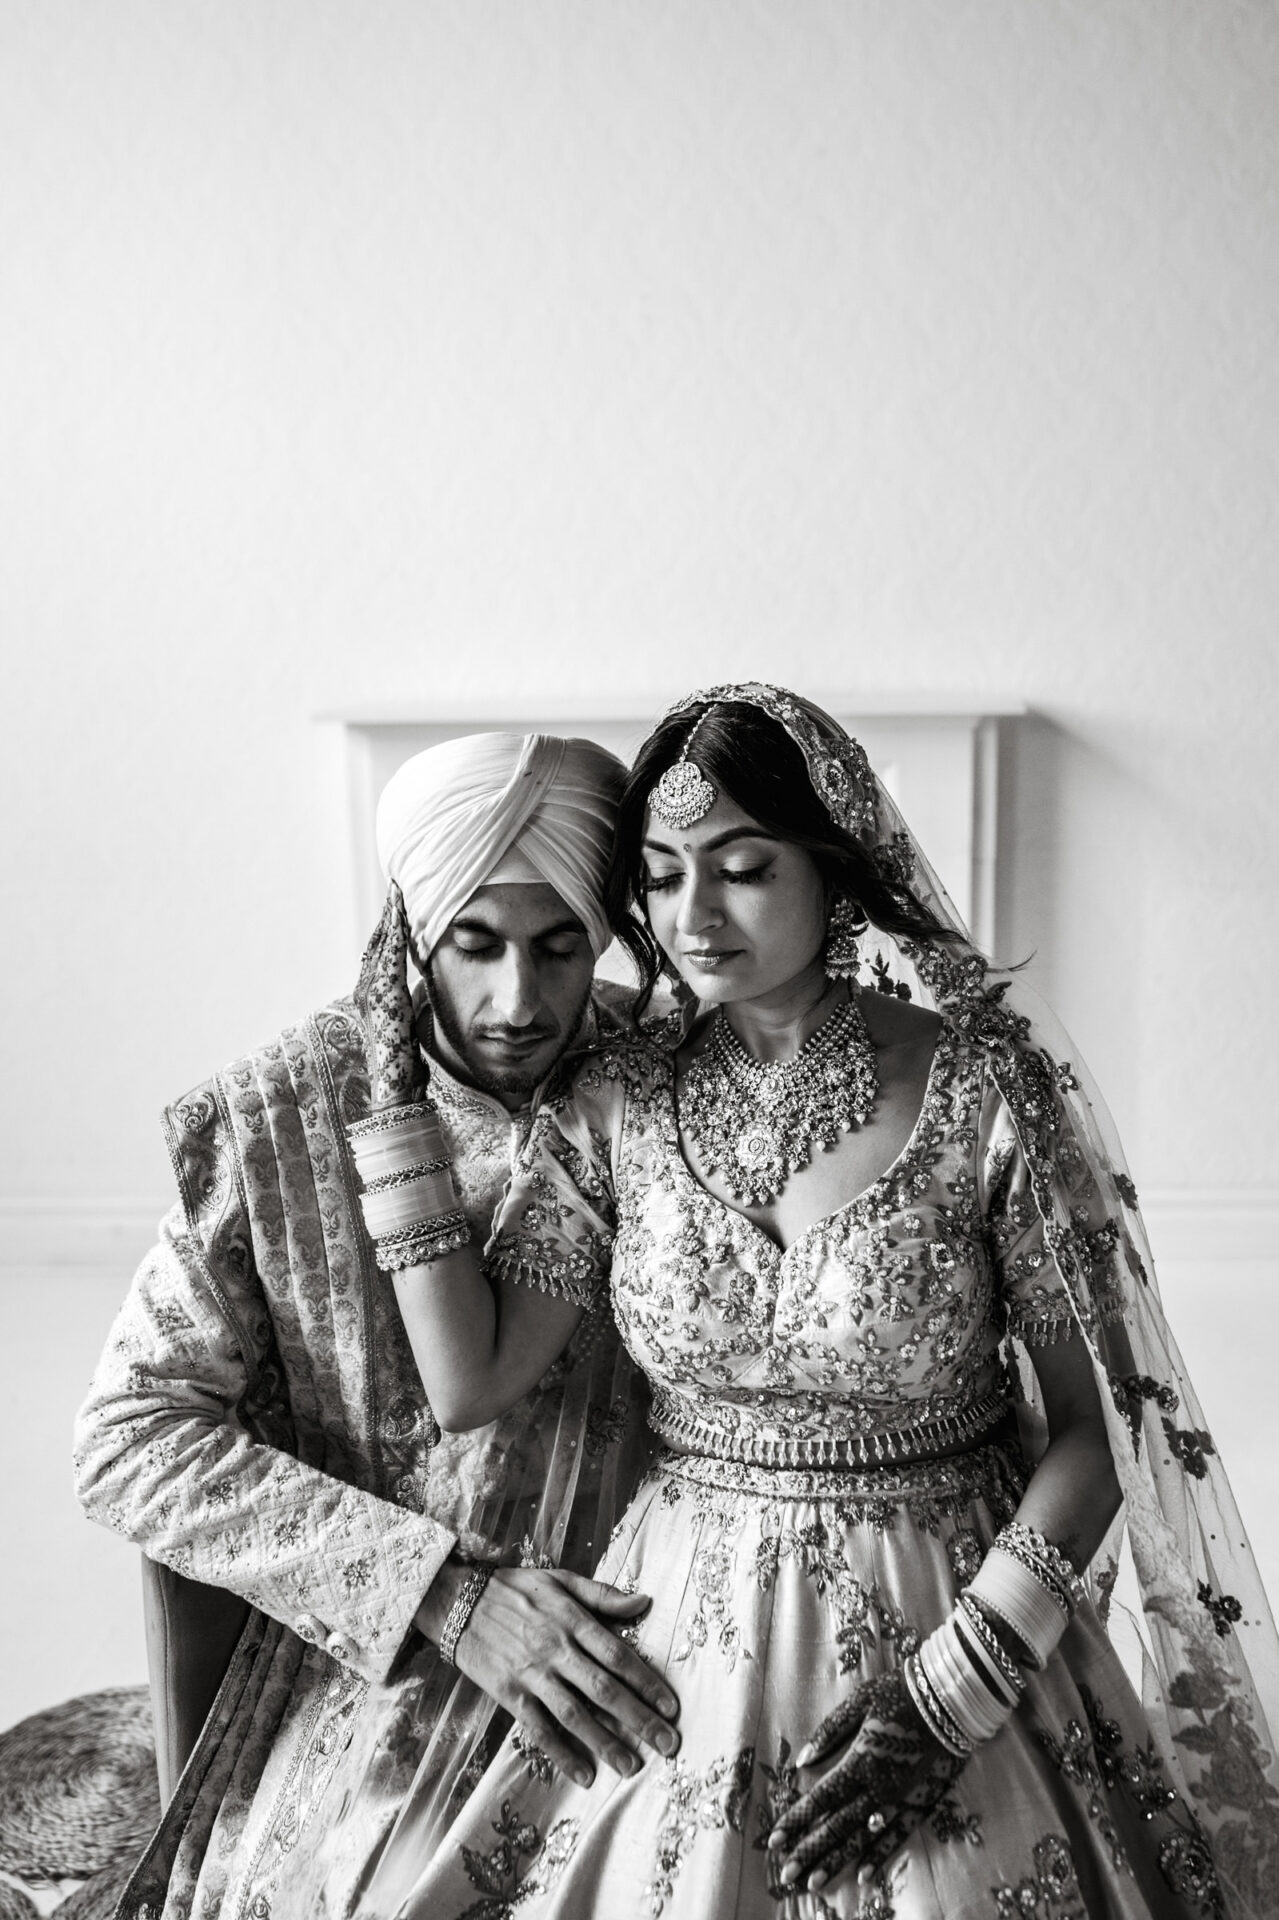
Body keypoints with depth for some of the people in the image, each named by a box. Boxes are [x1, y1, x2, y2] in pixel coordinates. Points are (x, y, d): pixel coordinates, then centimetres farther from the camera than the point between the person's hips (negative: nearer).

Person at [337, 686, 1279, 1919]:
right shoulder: (613, 1110, -4)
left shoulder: (982, 1087, -13)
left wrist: (956, 1689, -16)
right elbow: (470, 1381, -11)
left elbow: (1095, 1422, -9)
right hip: (684, 1639, 2)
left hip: (957, 1628, -2)